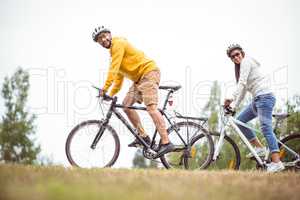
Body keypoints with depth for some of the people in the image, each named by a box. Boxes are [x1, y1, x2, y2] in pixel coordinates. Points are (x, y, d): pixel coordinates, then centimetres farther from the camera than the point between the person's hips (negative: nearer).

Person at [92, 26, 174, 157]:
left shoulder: (118, 43, -10)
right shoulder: (113, 50, 22)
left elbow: (113, 68, -19)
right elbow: (119, 74, 27)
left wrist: (105, 88, -21)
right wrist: (111, 94, 21)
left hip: (149, 72, -10)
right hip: (139, 78, 10)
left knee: (150, 107, -22)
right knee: (126, 105, 6)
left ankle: (166, 143, -30)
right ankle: (143, 136, 9)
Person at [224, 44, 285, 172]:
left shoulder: (246, 61, -6)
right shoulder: (241, 66, 22)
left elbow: (242, 84, -16)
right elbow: (242, 88, 18)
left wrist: (234, 105, -18)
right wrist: (231, 100, 3)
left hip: (264, 96, -10)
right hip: (257, 100, 10)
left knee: (266, 128, -17)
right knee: (240, 121, 10)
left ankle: (277, 163, -24)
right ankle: (259, 147, 10)